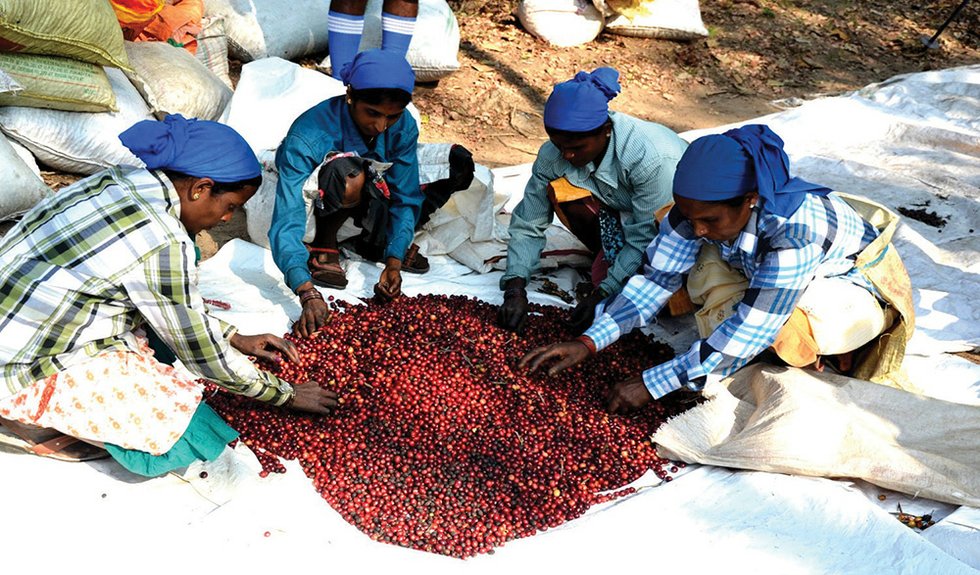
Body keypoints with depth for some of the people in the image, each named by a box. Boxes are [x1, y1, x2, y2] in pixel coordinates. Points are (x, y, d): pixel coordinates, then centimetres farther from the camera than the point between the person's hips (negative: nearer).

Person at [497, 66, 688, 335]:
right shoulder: (553, 154, -22)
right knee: (559, 190, -24)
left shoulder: (653, 158, -37)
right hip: (621, 215, 5)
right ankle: (611, 258, -2)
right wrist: (515, 288, -27)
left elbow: (647, 237, -30)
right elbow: (528, 225, -16)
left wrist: (602, 295, -33)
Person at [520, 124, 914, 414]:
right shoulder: (701, 207, -24)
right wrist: (588, 342, -29)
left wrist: (652, 385, -37)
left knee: (789, 331, -38)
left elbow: (750, 328, -38)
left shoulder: (795, 227, -41)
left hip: (859, 280, -6)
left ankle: (833, 354, -1)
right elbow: (657, 278, -18)